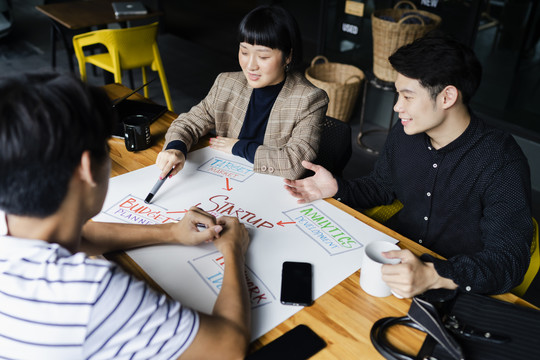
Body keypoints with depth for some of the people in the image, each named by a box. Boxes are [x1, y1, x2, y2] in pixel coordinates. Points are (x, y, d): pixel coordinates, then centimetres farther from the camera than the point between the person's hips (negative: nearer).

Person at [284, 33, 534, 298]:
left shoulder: (502, 164, -22)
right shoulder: (404, 135, -4)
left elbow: (509, 261, -25)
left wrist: (432, 276, -42)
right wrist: (336, 189, -5)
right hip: (396, 254, 6)